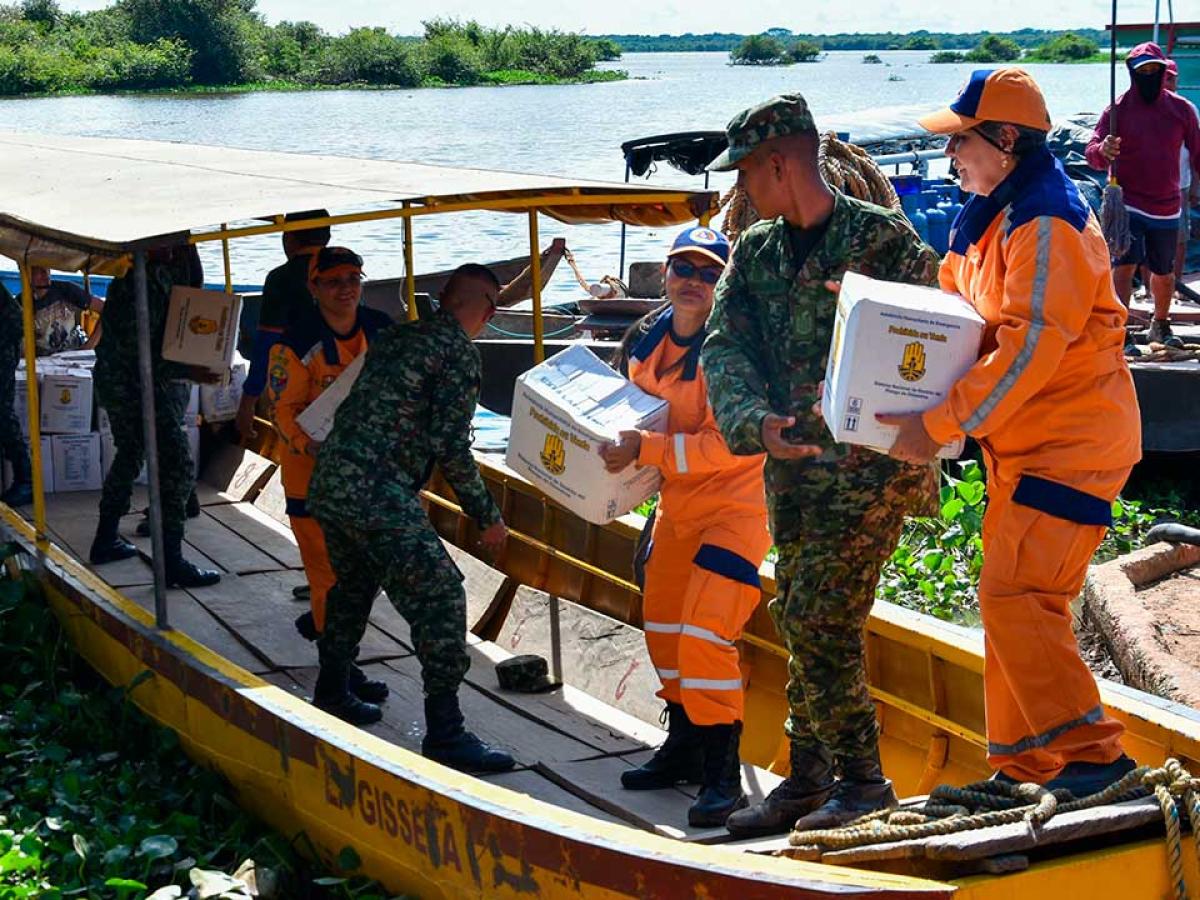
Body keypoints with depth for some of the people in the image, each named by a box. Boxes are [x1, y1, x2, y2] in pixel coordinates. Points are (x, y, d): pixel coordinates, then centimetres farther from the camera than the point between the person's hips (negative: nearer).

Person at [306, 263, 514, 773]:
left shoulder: (394, 338, 20)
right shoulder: (458, 350, -4)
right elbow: (451, 445, -9)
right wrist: (486, 516, -1)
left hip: (327, 482, 9)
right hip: (377, 495, -9)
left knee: (353, 584, 29)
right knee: (440, 596, -7)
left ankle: (331, 695, 43)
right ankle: (444, 735, -10)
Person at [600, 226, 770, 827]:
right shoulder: (647, 339, 3)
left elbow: (733, 445, -26)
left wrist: (647, 450, -29)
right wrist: (618, 447, 0)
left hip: (737, 502, -9)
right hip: (677, 502, 9)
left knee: (704, 635, -17)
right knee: (662, 626, 17)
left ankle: (722, 774, -6)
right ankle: (683, 749, 35)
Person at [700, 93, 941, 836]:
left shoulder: (882, 236, -8)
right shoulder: (755, 252, 11)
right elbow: (723, 349, 1)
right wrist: (756, 423, -17)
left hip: (869, 462, -7)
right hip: (791, 465, 7)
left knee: (820, 624, -10)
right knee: (802, 625, 12)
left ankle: (863, 778, 4)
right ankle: (809, 779, 23)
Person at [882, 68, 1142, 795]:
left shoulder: (1047, 223, -19)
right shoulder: (994, 218, 14)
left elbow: (1032, 348, -26)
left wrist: (939, 427, -25)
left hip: (1071, 446, -10)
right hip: (1024, 447, 10)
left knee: (1015, 597, -16)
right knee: (1012, 599, 12)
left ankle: (1091, 752, -11)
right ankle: (1022, 767, 20)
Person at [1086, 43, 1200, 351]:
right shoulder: (1118, 110, -7)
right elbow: (1092, 154, -14)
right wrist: (1102, 151, -36)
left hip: (1166, 207, 4)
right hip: (1127, 204, -3)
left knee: (1163, 272, 16)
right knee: (1124, 266, -17)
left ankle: (1160, 325, 39)